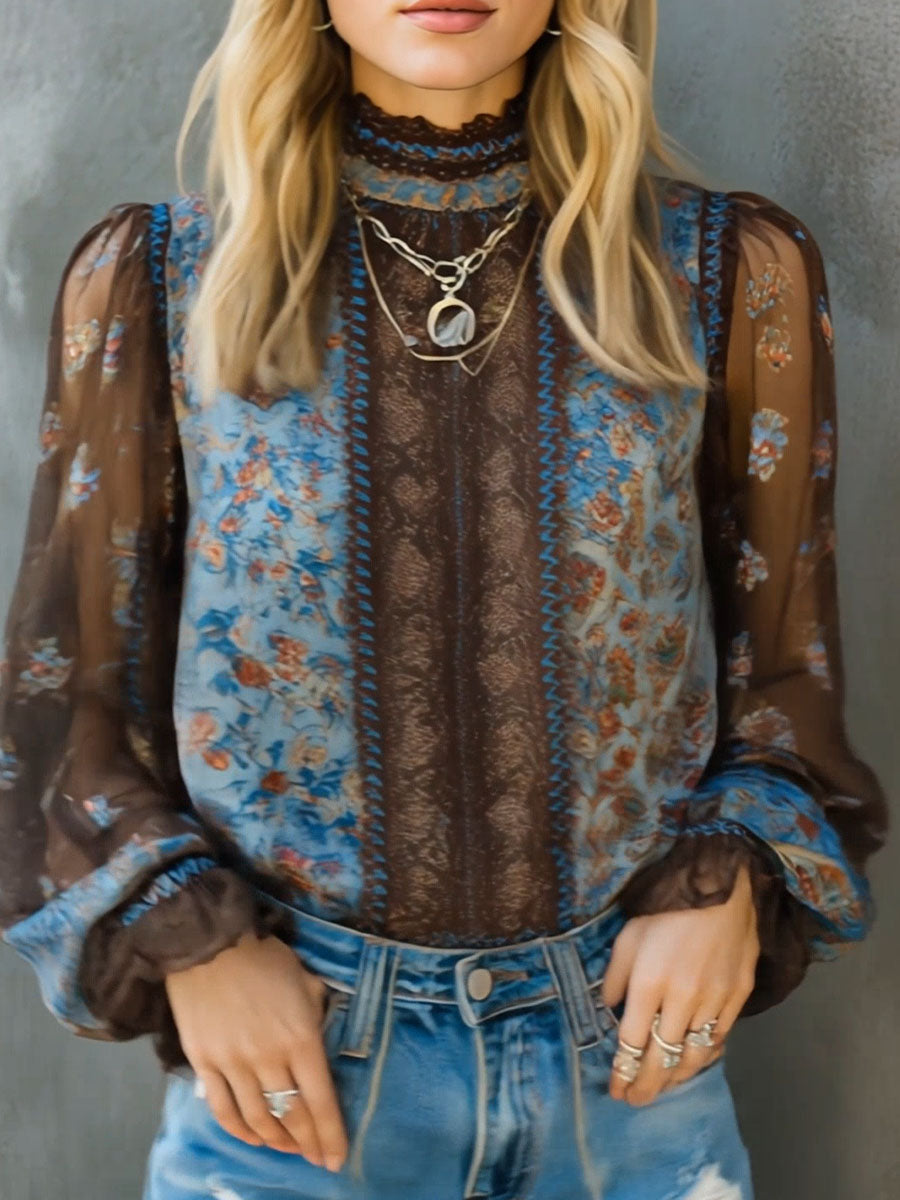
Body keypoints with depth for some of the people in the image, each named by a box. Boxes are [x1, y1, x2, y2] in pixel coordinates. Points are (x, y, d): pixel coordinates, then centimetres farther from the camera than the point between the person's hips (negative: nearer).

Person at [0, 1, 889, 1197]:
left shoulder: (729, 273, -2)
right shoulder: (158, 280, -3)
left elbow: (785, 653, 6)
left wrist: (729, 880, -9)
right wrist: (189, 940, -10)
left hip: (634, 1046, 2)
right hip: (284, 1052, -1)